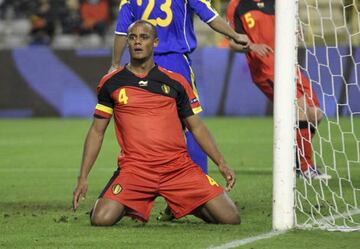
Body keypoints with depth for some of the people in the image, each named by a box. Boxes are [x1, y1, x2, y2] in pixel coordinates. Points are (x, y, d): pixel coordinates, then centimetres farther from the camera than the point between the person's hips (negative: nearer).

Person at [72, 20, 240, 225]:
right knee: (101, 219, -24)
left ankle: (187, 206, 22)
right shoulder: (111, 83, 7)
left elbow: (197, 127, 14)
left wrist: (221, 163, 2)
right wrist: (83, 178, 4)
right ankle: (130, 206, 13)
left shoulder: (176, 82, 9)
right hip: (134, 168, -1)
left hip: (179, 167, 1)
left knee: (231, 218, -11)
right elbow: (97, 132, 12)